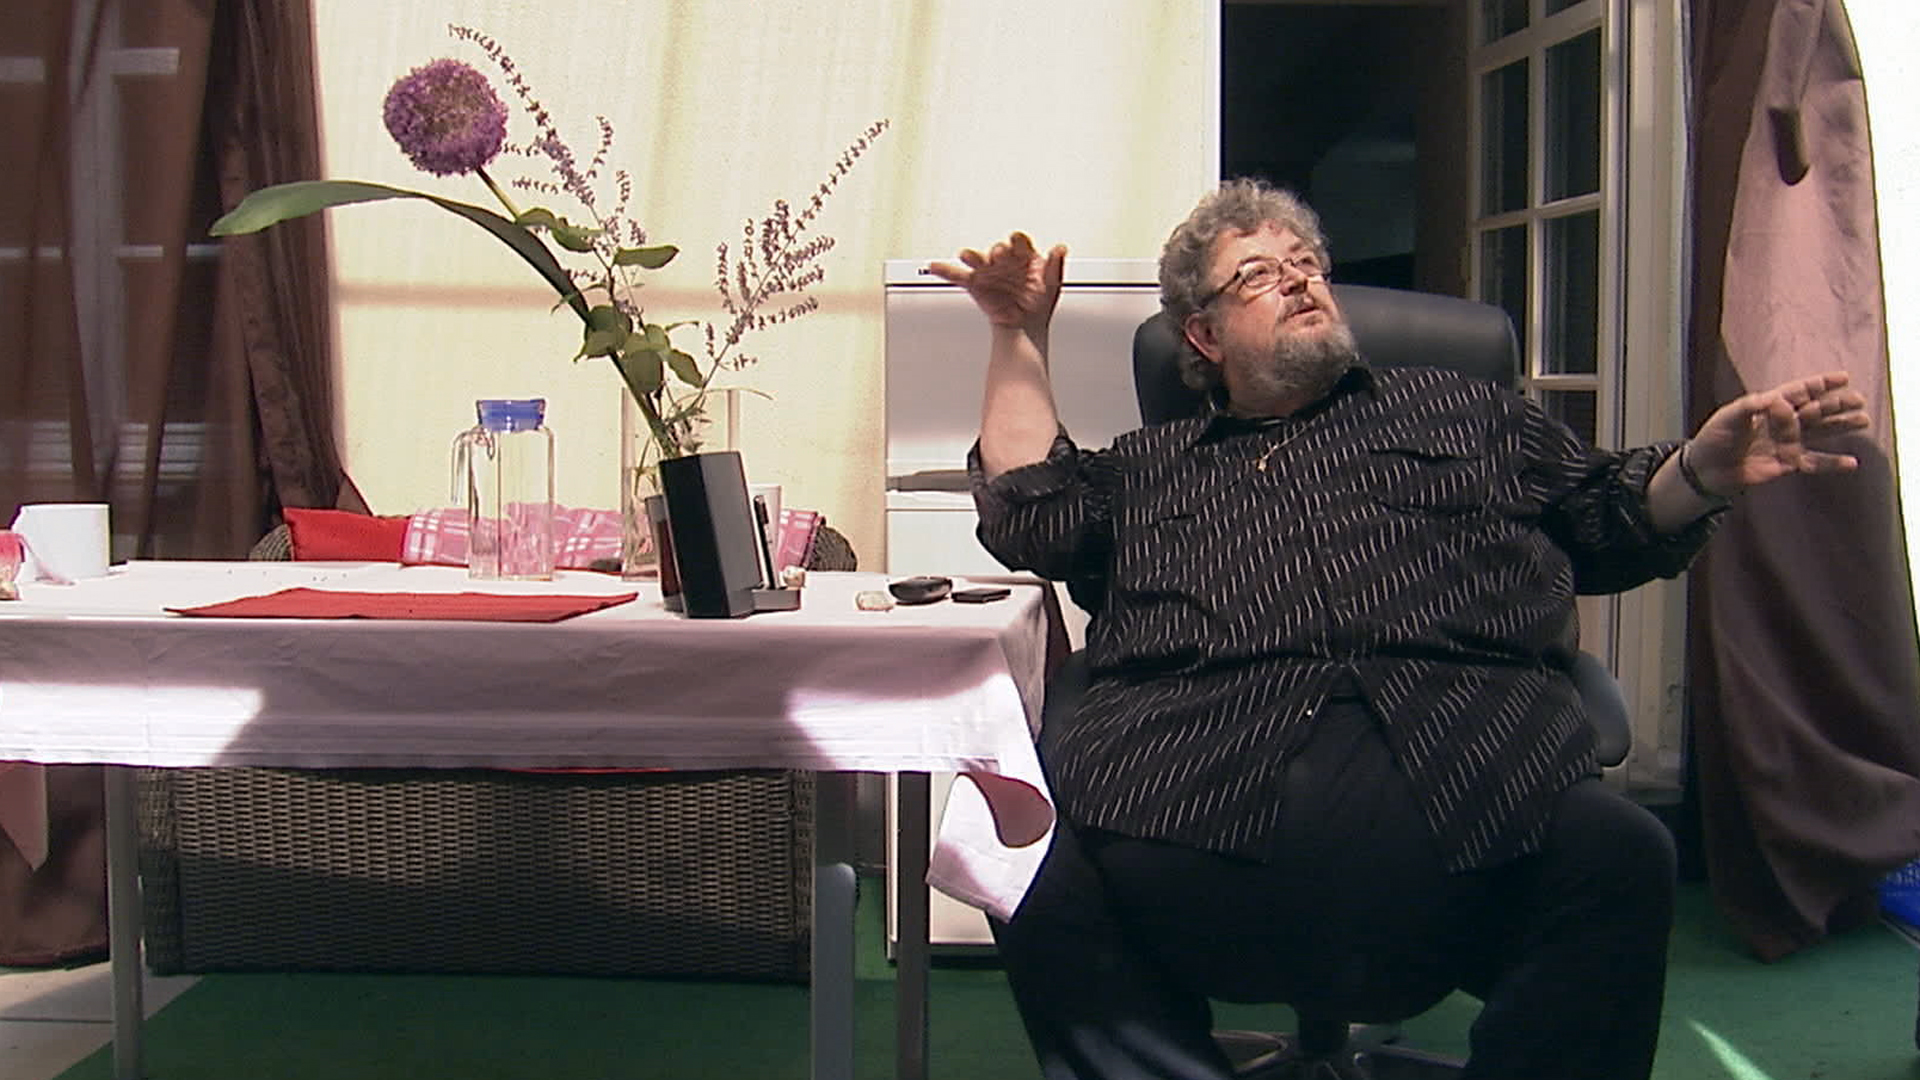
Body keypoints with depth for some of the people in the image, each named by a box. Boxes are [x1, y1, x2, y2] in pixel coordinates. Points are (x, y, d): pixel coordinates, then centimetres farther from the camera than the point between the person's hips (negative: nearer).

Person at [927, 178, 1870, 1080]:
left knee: (1616, 859, -32)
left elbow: (1612, 520, 28)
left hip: (1455, 744, 0)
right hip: (1193, 761, 0)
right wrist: (1019, 338, 21)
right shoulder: (1147, 468, 34)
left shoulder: (1461, 412, 33)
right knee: (1036, 850, -30)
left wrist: (1706, 470, 7)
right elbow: (1028, 516, 20)